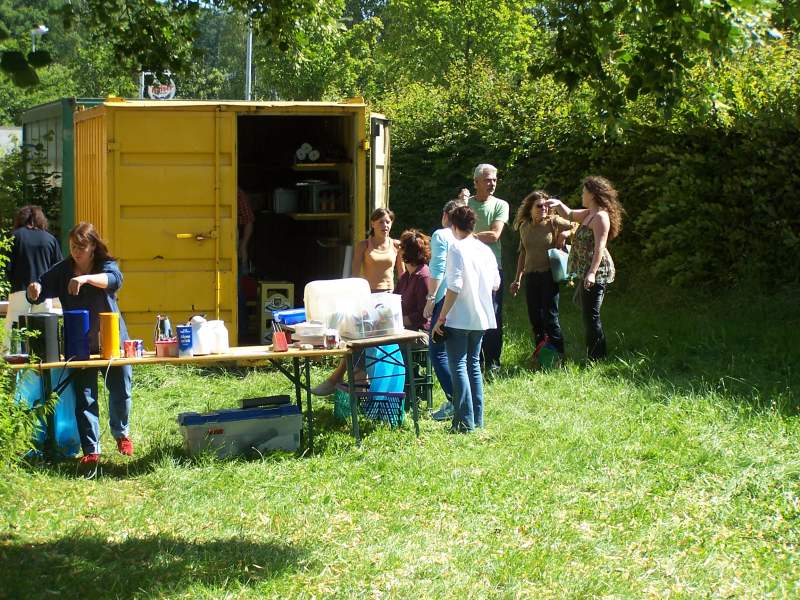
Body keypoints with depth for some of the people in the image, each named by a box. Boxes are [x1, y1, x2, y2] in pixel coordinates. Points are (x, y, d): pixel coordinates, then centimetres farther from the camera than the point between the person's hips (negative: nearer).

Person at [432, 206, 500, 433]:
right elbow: (496, 284, 12)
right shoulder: (485, 250, 7)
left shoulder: (456, 248, -11)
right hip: (481, 317, 7)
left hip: (459, 318, -7)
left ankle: (464, 421, -9)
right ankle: (477, 419, 16)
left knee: (458, 366, -4)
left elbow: (454, 286, -19)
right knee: (474, 364, 15)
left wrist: (441, 317, -14)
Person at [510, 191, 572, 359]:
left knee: (550, 317, -6)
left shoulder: (554, 222, -4)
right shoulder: (524, 227, 9)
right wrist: (517, 279, 17)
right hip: (531, 276, 5)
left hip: (549, 274, -5)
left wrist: (565, 234, -15)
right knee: (535, 319, 8)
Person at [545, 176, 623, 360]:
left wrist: (592, 273, -29)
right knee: (589, 315, 14)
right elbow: (569, 215, 30)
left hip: (596, 274, -11)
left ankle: (597, 358, -9)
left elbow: (600, 247, -22)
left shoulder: (600, 217, -14)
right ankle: (598, 356, 19)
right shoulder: (589, 214, 17)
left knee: (591, 315, -11)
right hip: (587, 273, 11)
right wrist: (558, 204, 9)